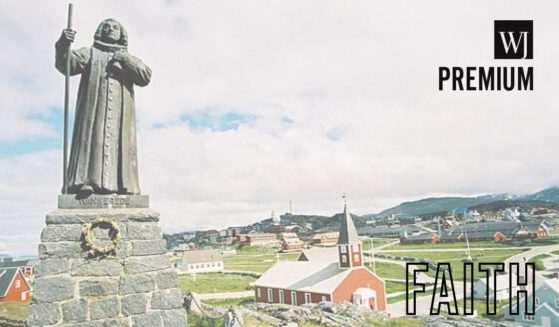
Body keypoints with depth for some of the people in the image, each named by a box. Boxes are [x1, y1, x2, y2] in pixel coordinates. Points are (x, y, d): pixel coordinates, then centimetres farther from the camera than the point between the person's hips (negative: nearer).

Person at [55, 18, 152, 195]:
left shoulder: (129, 59, 27)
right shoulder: (90, 53, 22)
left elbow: (145, 77, 8)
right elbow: (66, 64, 3)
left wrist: (124, 60, -3)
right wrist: (63, 45, -17)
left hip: (120, 113, 2)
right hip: (93, 109, -2)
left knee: (120, 145, -9)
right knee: (91, 140, -18)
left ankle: (124, 186, -14)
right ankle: (85, 182, -29)